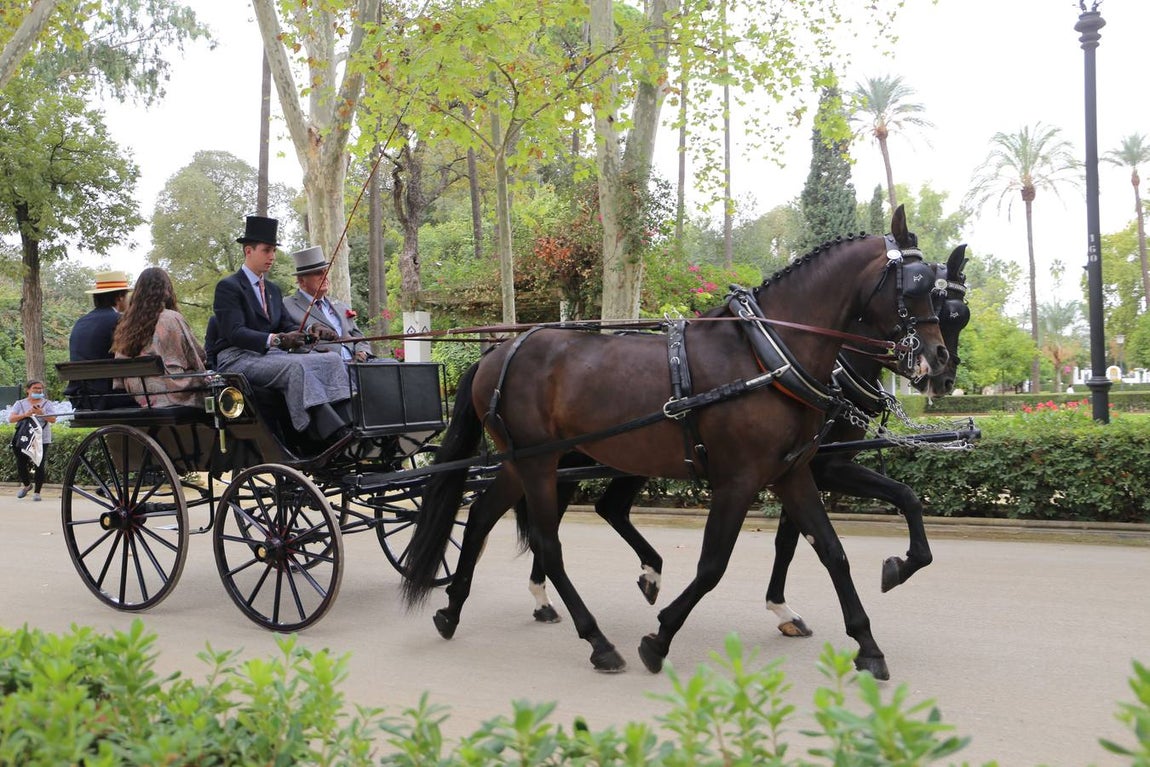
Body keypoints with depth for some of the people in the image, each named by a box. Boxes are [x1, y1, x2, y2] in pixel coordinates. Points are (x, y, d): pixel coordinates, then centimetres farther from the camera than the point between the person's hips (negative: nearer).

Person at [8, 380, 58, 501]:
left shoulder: (47, 404, 5)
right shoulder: (20, 404, 9)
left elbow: (53, 420, -5)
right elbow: (11, 419, -3)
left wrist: (41, 413, -22)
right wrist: (25, 414, -18)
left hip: (42, 440, -2)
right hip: (23, 440, 2)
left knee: (39, 466, -7)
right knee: (21, 464, 4)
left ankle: (37, 492, 4)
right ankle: (26, 485, 32)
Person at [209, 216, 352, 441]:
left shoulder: (273, 290, 24)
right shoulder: (228, 287, -1)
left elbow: (286, 326, 15)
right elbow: (234, 333, -14)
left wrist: (310, 330, -8)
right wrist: (276, 340, -29)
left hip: (270, 355, 7)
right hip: (237, 359, -7)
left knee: (332, 360, -16)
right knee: (296, 367, -35)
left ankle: (343, 428, -33)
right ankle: (331, 433, -45)